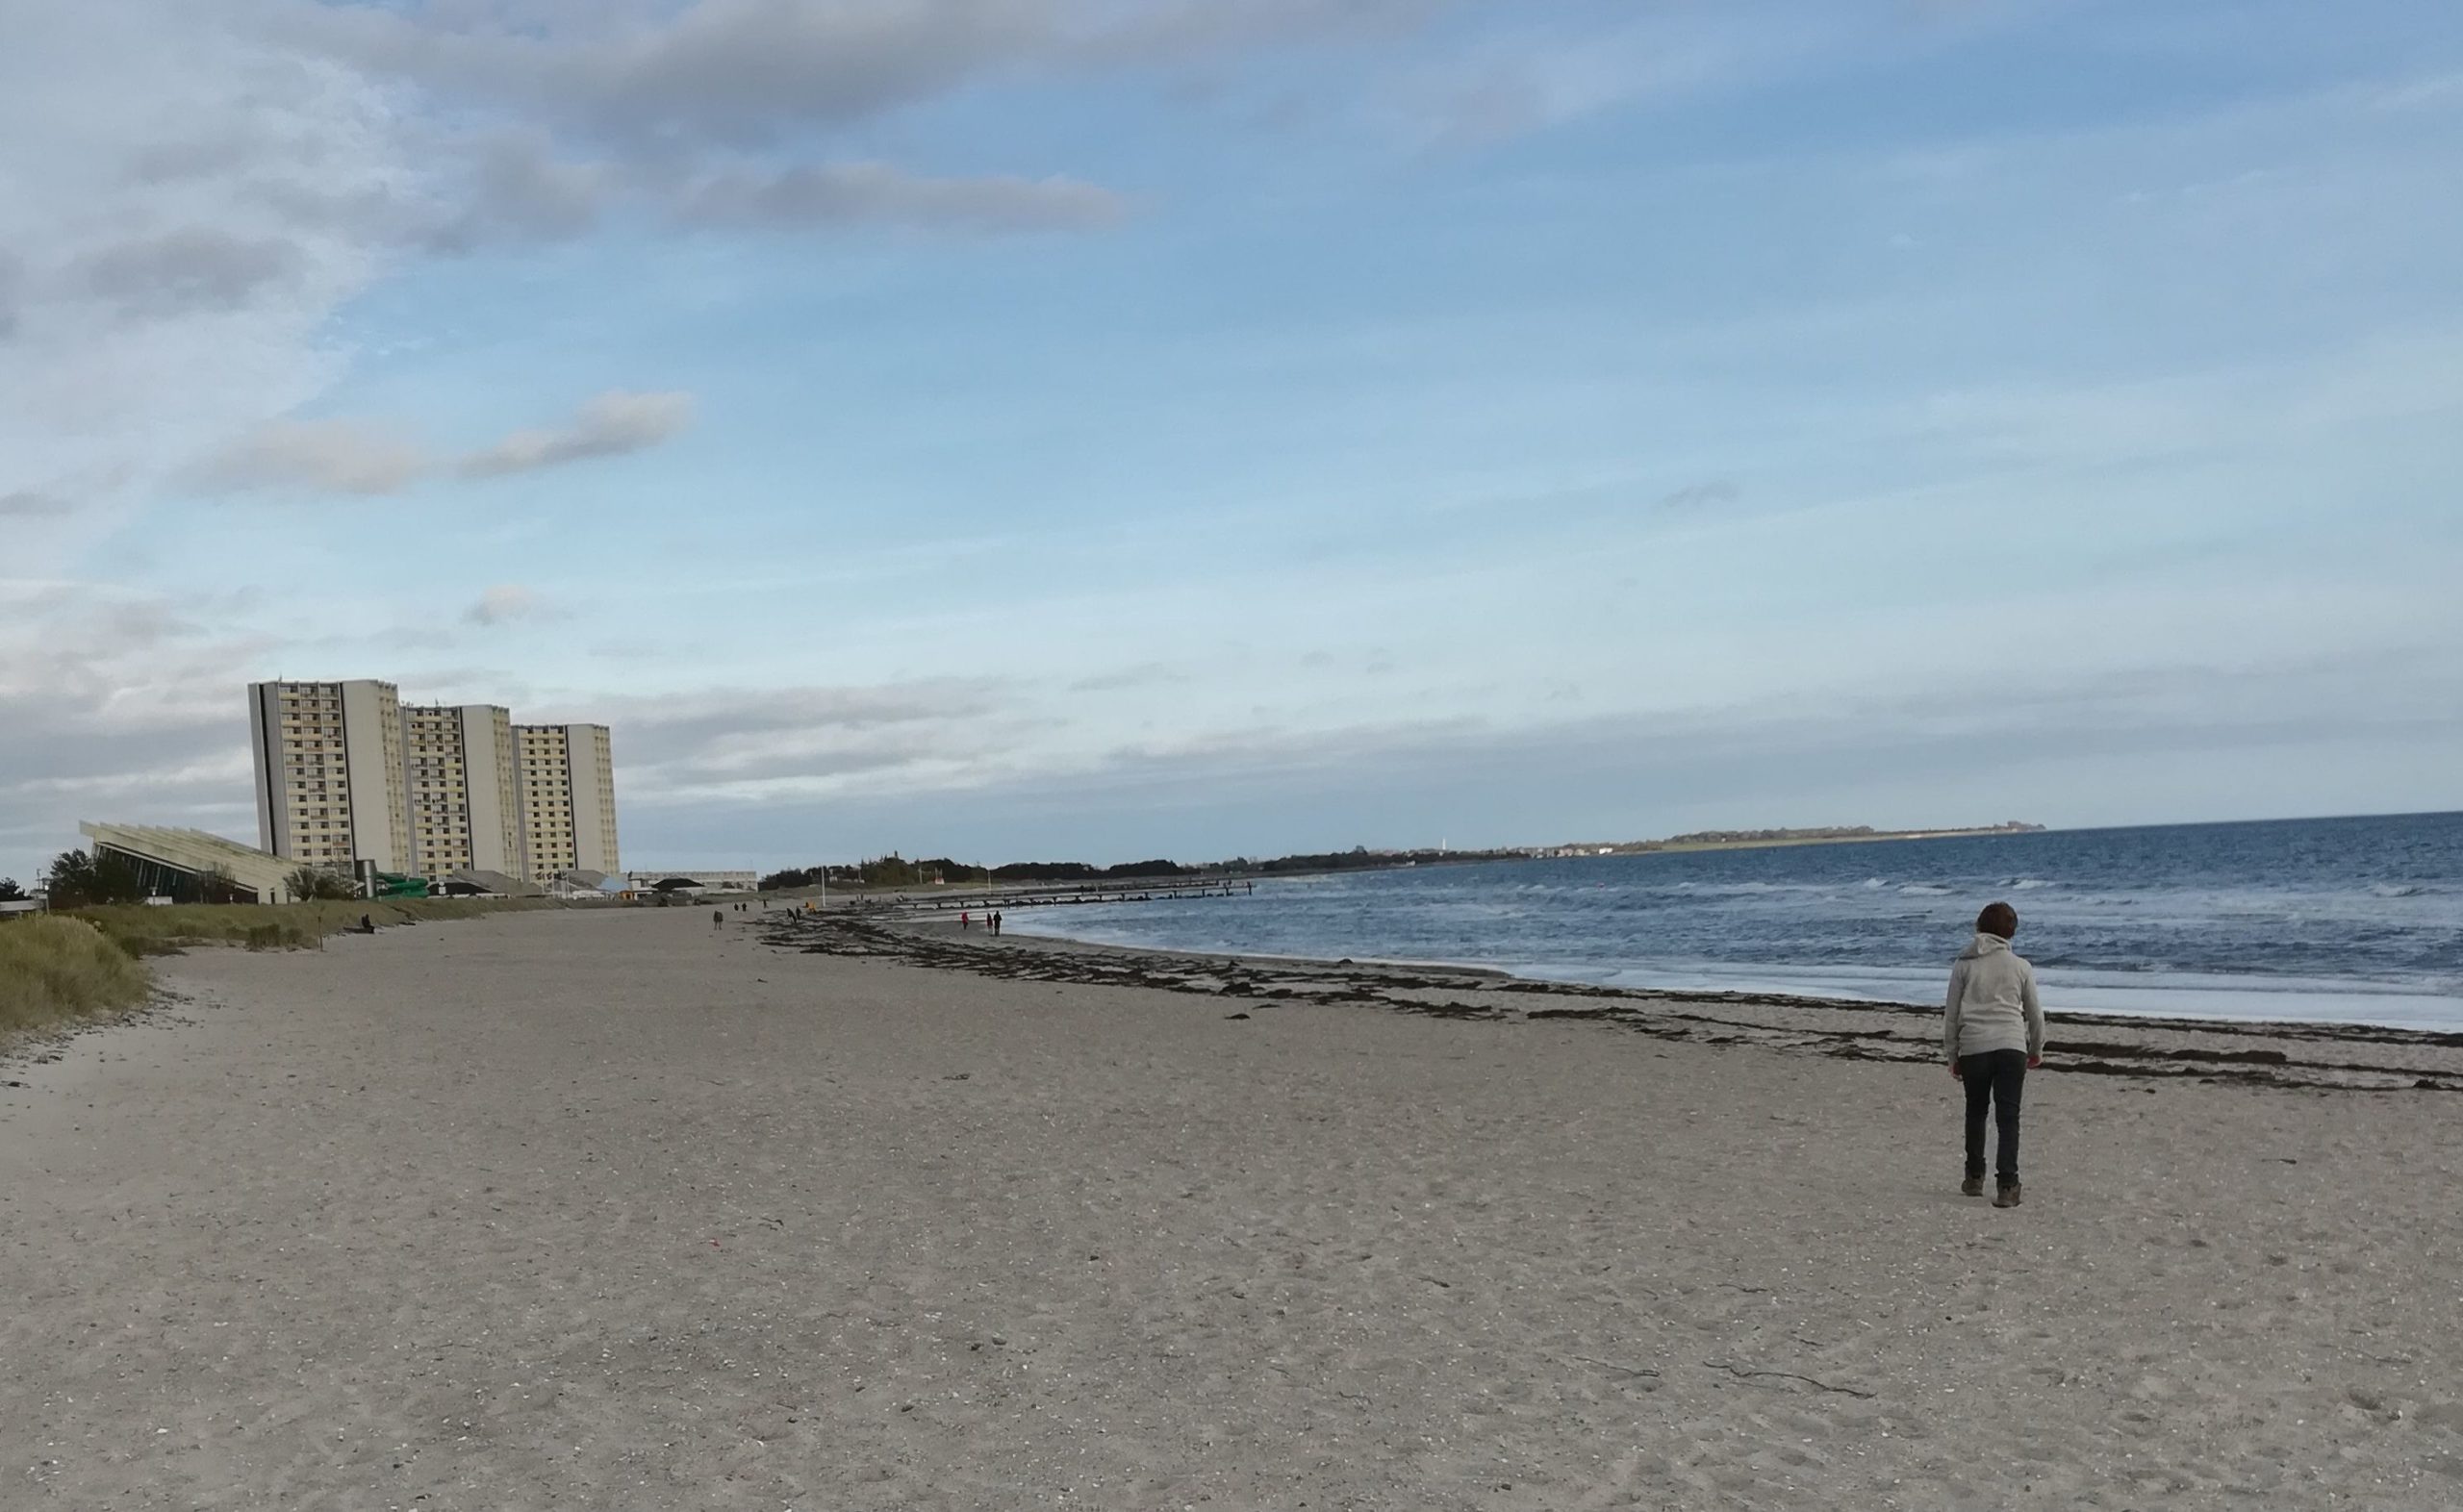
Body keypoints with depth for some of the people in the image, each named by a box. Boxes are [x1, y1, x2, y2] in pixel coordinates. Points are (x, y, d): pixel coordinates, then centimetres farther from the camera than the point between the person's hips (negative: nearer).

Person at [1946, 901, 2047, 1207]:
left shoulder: (1963, 965, 5)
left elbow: (1951, 1015, 6)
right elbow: (2035, 1013, 14)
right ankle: (2006, 1185, -10)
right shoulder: (2020, 966, 6)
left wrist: (1952, 1056, 15)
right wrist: (2036, 1050, 29)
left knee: (1976, 1113, 18)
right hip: (2011, 1047, -1)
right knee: (2008, 1118, -1)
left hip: (1973, 1048, 1)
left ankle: (1974, 1178, 26)